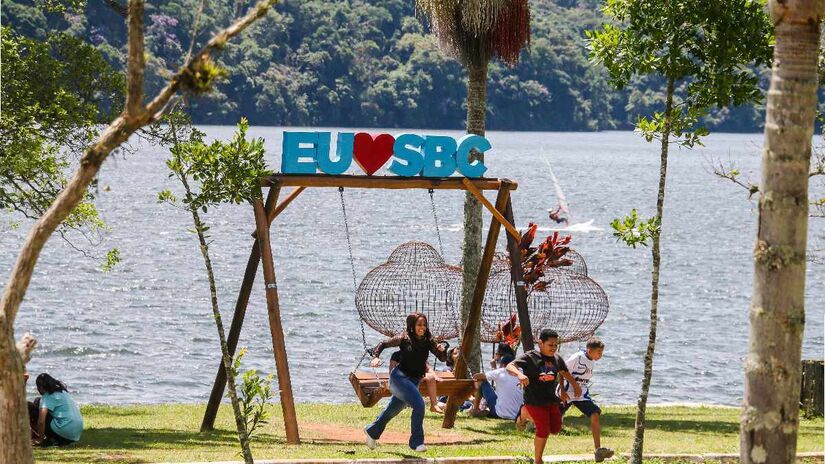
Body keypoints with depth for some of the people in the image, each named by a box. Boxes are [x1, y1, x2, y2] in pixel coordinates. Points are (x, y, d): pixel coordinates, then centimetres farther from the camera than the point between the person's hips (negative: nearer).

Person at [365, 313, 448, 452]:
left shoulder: (428, 341, 0)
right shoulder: (404, 339, -10)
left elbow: (443, 358, -2)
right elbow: (383, 344, 0)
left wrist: (441, 350, -23)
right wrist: (376, 356, -16)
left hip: (414, 381, 6)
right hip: (400, 377, -6)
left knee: (393, 409, 22)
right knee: (419, 404, -24)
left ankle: (372, 431, 47)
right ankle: (416, 442, -18)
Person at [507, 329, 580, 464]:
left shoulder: (556, 359, 4)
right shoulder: (530, 357, -15)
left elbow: (564, 372, 25)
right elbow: (510, 366, -26)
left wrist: (576, 386, 31)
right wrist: (519, 374, -47)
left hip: (551, 400, 7)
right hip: (535, 401, -7)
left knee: (556, 429, 8)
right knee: (543, 431, -8)